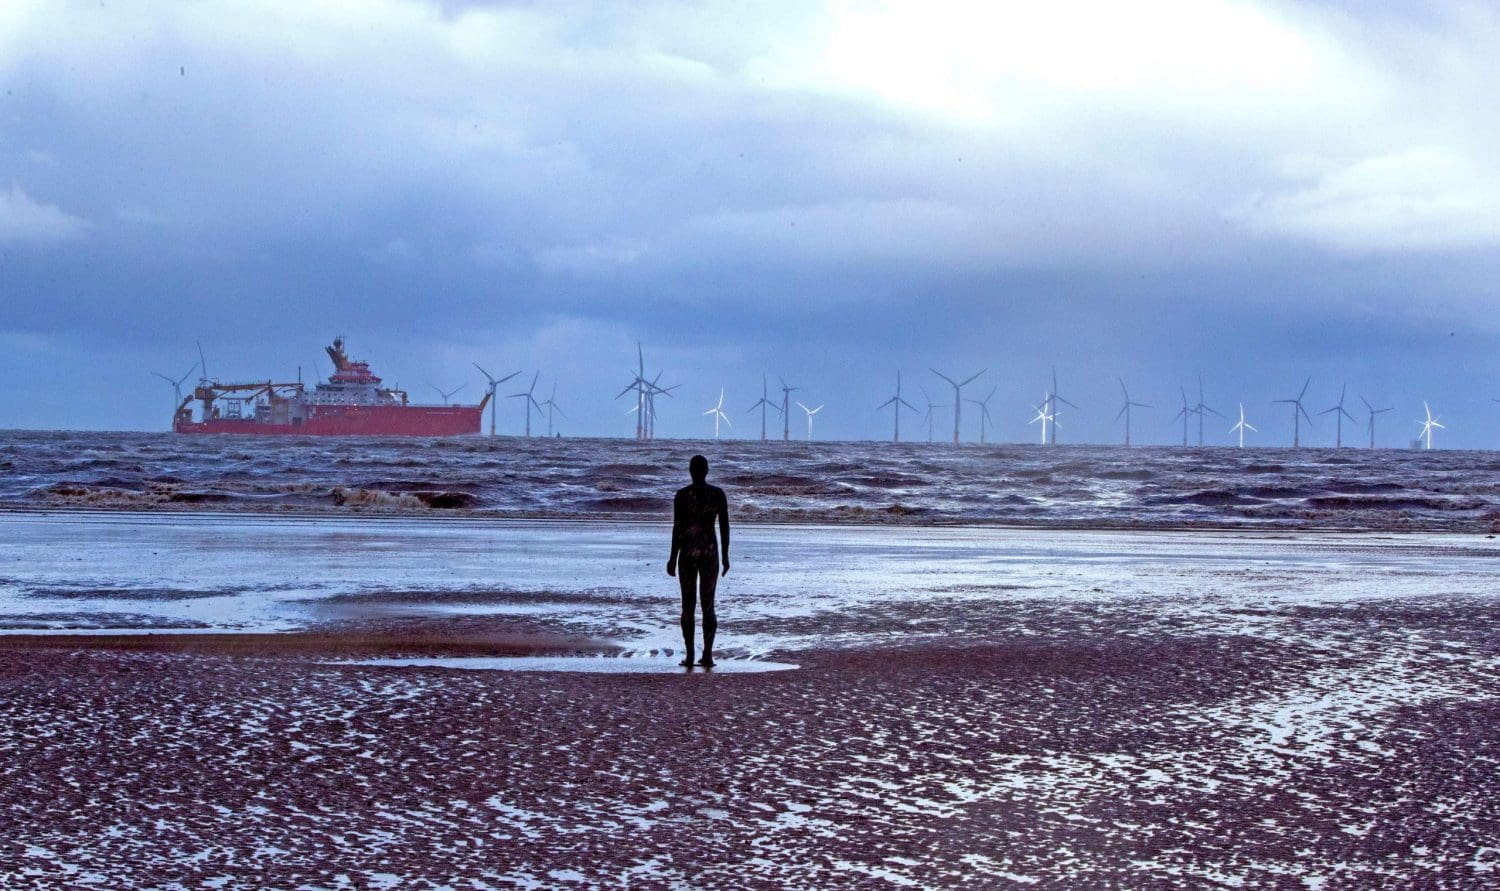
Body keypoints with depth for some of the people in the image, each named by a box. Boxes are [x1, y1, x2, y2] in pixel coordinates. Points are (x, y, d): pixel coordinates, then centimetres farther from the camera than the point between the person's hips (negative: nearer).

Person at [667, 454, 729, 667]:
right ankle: (708, 655, 3)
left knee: (688, 605, 3)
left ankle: (689, 656, 0)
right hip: (710, 552, 2)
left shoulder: (682, 495, -7)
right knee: (708, 605, 7)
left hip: (688, 552, -2)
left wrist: (673, 558, -2)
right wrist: (725, 556, 9)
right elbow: (724, 526, 1)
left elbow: (677, 528, -9)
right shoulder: (718, 494, 0)